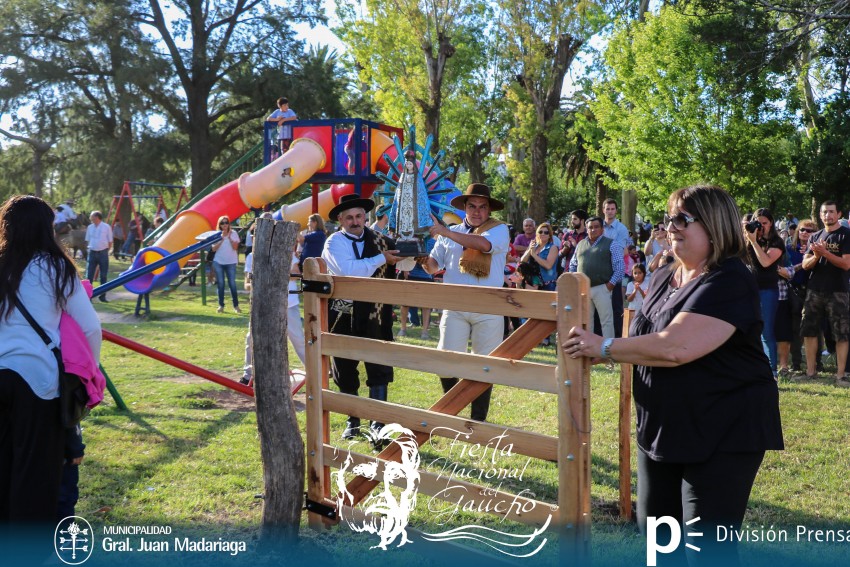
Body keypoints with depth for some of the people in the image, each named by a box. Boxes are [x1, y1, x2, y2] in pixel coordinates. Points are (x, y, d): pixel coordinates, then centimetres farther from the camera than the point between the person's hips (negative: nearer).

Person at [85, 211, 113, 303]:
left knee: (103, 275, 4)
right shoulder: (90, 227, 6)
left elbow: (110, 241, 1)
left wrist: (105, 250, 0)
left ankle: (102, 296, 13)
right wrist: (90, 248, 5)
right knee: (89, 275, -1)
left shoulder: (106, 227, -4)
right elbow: (88, 240, 15)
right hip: (92, 253, 3)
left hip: (103, 253, -3)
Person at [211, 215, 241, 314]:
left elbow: (235, 247, -8)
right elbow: (214, 249, -5)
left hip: (231, 262, -1)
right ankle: (221, 306, 10)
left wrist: (229, 237, -15)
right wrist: (222, 238, -12)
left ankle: (236, 306, 4)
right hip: (218, 262, 2)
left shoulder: (233, 233, 0)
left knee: (232, 284, -3)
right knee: (220, 284, 4)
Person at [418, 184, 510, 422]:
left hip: (488, 309, -2)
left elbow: (484, 244, -20)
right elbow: (434, 267, 16)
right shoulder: (450, 232, 15)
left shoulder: (499, 229, 3)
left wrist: (446, 232, -18)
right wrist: (423, 258, -7)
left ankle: (478, 419, 16)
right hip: (455, 308, 2)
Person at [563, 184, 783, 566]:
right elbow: (646, 342, 19)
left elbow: (675, 347, -31)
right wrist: (592, 348, 2)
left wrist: (604, 347, -19)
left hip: (724, 434, -8)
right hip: (661, 430, 9)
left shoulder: (730, 282, -19)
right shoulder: (663, 278, 8)